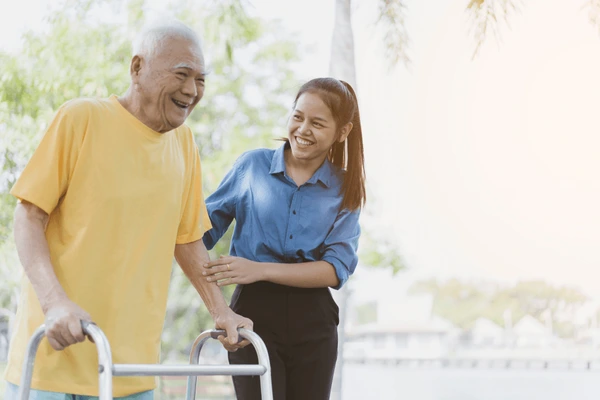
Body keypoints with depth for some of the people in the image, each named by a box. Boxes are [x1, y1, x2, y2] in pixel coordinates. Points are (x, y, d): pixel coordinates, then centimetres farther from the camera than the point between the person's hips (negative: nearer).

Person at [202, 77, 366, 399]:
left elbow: (337, 268, -7)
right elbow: (206, 226, 8)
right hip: (255, 312, -2)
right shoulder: (252, 166, 3)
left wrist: (260, 270, -18)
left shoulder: (345, 189, 4)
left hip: (313, 323, 2)